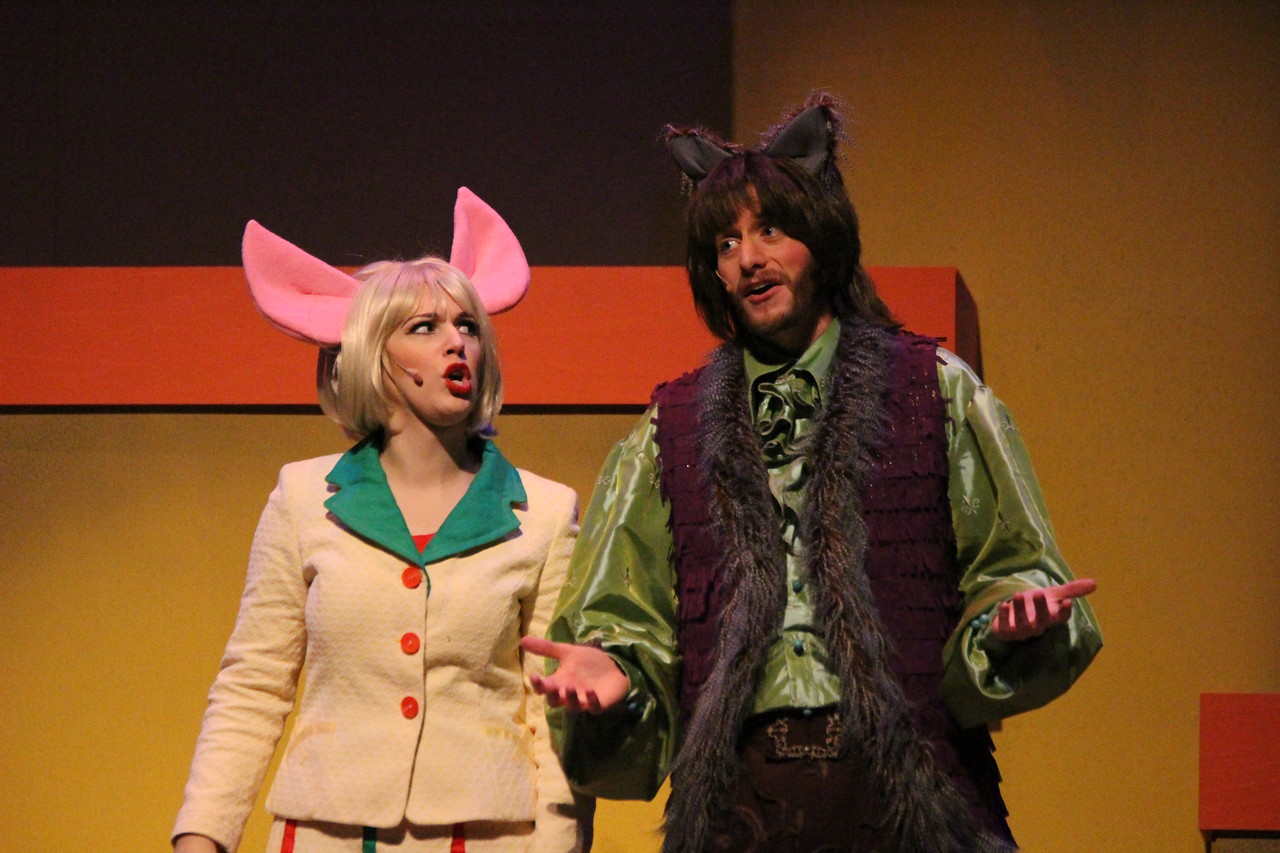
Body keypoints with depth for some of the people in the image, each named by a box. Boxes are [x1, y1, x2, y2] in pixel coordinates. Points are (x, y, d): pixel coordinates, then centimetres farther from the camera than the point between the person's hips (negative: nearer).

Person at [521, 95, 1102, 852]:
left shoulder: (936, 393, 8)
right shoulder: (674, 430, 13)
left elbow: (1008, 566, 8)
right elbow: (630, 616, 11)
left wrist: (1011, 616, -14)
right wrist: (608, 670, -10)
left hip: (901, 786, -1)